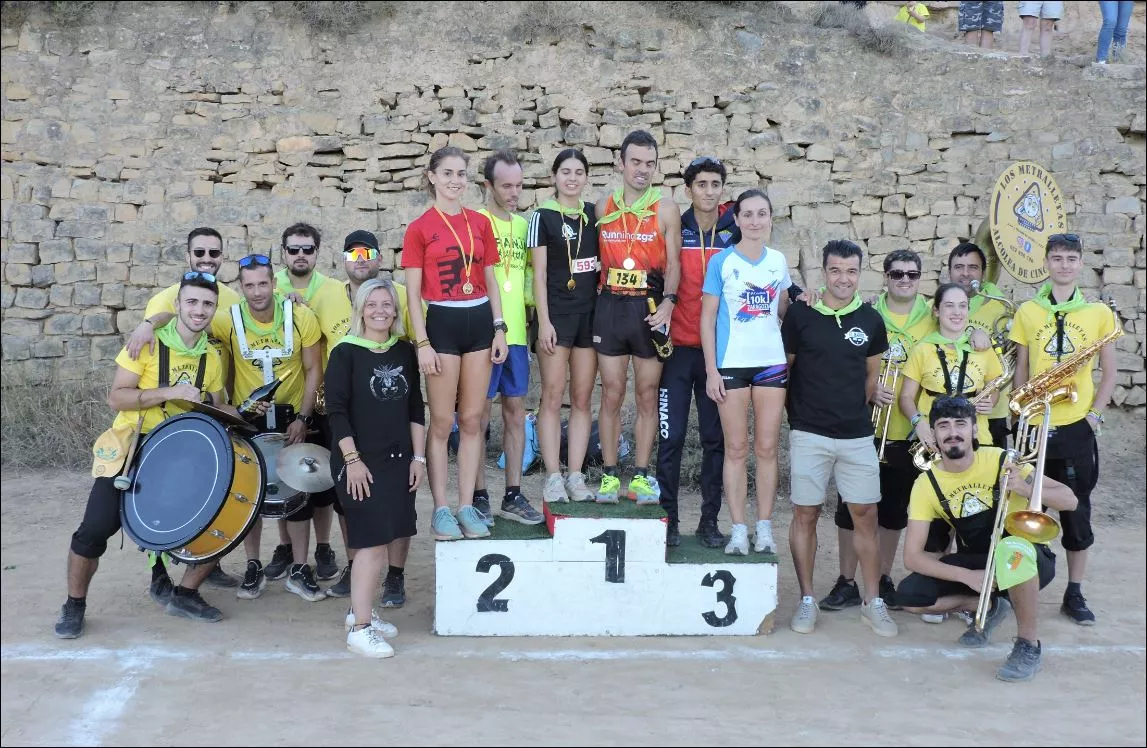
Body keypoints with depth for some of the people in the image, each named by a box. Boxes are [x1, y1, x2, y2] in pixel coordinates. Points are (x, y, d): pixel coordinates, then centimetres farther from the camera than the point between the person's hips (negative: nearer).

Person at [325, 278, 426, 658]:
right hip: (359, 463, -6)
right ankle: (359, 628, -2)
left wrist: (418, 457, 7)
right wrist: (352, 459, -15)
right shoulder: (345, 353, -5)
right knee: (373, 540, -11)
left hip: (398, 461, 6)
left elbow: (415, 408, 12)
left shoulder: (405, 352, 9)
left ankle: (360, 609, 26)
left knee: (395, 537, 9)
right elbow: (336, 411, -10)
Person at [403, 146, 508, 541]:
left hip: (480, 321, 4)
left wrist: (499, 329, 7)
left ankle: (467, 506, 15)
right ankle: (440, 509, 11)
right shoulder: (420, 228, -3)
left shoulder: (480, 223, 8)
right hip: (442, 323, -4)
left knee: (472, 420, 7)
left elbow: (490, 281, 13)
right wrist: (422, 344, -10)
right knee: (442, 422, 2)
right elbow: (413, 293, -4)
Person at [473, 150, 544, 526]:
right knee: (479, 414, 1)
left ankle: (513, 495, 17)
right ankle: (479, 497, 10)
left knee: (515, 411, 9)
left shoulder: (523, 225, 13)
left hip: (516, 333, 6)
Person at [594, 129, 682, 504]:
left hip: (649, 308, -1)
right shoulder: (604, 206, 9)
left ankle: (641, 476, 14)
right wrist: (594, 298, 1)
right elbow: (595, 256, 12)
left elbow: (673, 262, -2)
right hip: (610, 306, 1)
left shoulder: (665, 209, 2)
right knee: (611, 393, 4)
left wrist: (668, 301, -17)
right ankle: (609, 475, 12)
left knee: (647, 395, 5)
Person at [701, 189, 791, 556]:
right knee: (736, 449, 2)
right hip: (731, 364, -2)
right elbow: (707, 317, -2)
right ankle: (738, 529, 8)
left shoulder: (779, 261, 8)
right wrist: (711, 370, -6)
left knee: (767, 447, 4)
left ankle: (764, 528, 12)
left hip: (772, 363, 3)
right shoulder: (722, 261, -1)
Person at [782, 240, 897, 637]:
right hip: (809, 433, -2)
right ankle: (807, 600, 15)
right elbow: (783, 367, 3)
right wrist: (790, 412, -2)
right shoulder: (800, 314, -3)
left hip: (857, 434, 2)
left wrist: (871, 393, 2)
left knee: (865, 515, 4)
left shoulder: (871, 319, 6)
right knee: (805, 515, 3)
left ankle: (872, 601, 16)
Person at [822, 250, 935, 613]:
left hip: (909, 432, 2)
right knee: (852, 505, 3)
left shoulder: (933, 316, 4)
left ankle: (884, 579, 27)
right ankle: (847, 582, 13)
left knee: (895, 508, 13)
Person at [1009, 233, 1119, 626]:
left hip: (1076, 429, 0)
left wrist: (1094, 415, -5)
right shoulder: (1027, 312, 4)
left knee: (1077, 512, 6)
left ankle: (1074, 593, 17)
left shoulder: (1099, 313, 2)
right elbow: (1021, 370, 7)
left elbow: (1109, 373, 5)